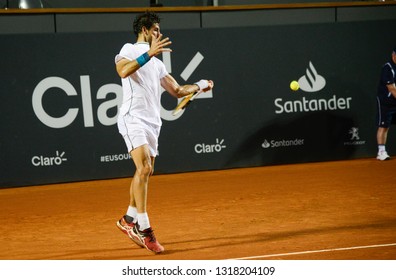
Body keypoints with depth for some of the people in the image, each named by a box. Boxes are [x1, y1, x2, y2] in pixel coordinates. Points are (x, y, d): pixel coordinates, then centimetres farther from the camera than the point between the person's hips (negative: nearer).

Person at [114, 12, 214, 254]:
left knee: (146, 172, 11)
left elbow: (177, 91, 28)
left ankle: (129, 220, 28)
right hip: (133, 117, -8)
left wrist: (198, 86, 16)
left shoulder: (157, 63, 24)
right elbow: (123, 71, -22)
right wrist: (149, 53, -28)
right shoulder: (130, 50, 1)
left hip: (152, 121, 8)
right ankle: (144, 228, -22)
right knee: (144, 167, -21)